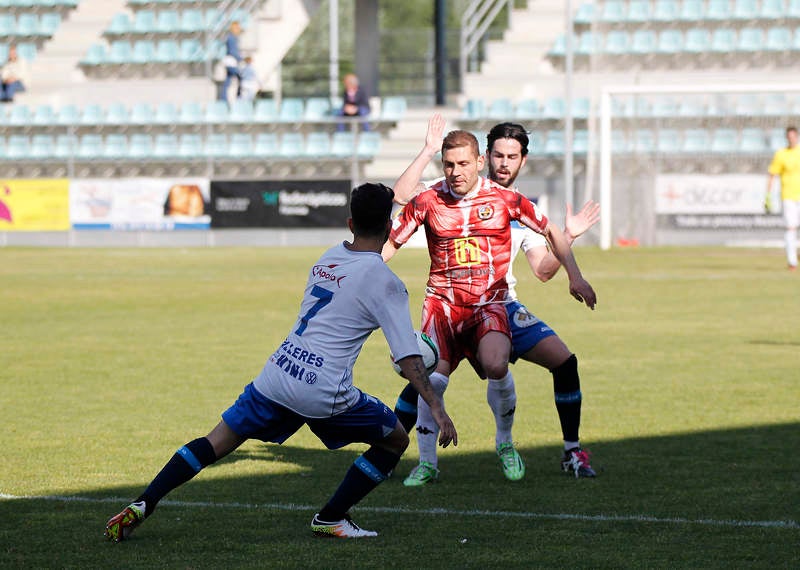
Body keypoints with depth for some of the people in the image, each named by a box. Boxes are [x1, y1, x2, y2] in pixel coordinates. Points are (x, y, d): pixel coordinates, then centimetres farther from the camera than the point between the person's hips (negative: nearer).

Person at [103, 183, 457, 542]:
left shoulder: (328, 258, 14)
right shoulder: (383, 281, -5)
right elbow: (408, 356, -10)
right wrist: (436, 407, -8)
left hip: (276, 377, 6)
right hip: (324, 392, -5)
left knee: (217, 443, 14)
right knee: (395, 440, 15)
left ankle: (142, 505, 4)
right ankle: (331, 518, 12)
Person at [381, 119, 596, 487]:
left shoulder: (504, 199, -2)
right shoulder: (427, 202, -1)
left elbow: (551, 232, 10)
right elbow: (391, 243, 10)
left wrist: (575, 276, 4)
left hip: (489, 302, -1)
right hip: (442, 301, 1)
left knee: (496, 365, -26)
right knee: (432, 378, -15)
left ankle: (505, 443, 0)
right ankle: (427, 463, 3)